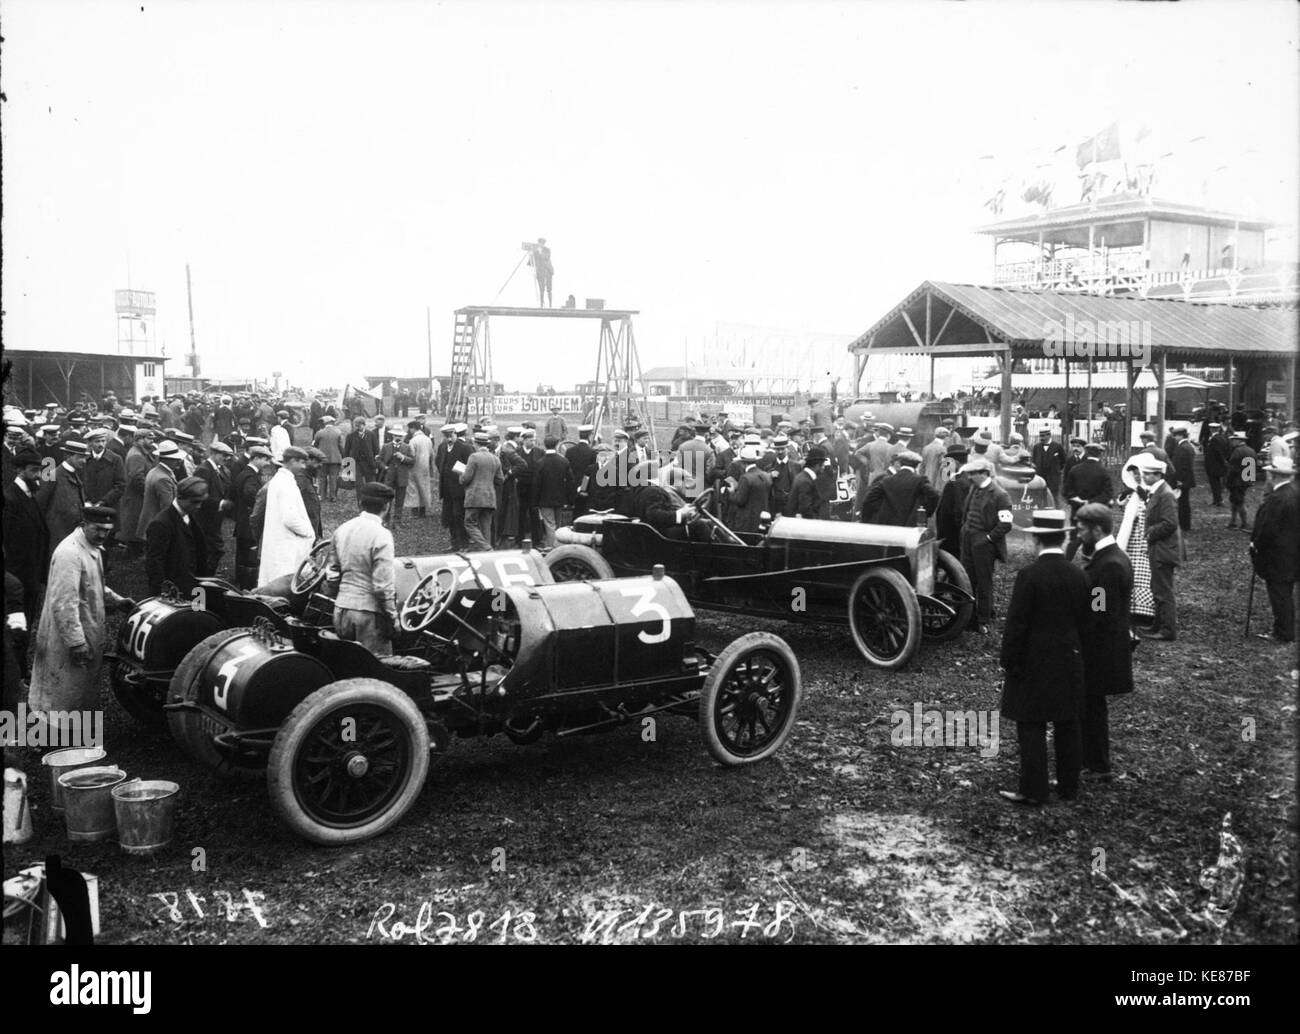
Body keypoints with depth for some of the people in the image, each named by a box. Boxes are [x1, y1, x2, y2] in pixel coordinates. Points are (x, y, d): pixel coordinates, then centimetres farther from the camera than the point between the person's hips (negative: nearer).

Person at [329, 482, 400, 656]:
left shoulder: (341, 530, 5)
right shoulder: (381, 536, -15)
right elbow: (382, 585, -17)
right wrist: (393, 619, -9)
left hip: (341, 610, 7)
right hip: (368, 612, -7)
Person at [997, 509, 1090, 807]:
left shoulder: (1029, 576, -17)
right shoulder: (1079, 576, 1)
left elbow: (1016, 624, -15)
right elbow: (1085, 623, 8)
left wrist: (1008, 661, -7)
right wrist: (1078, 653, 19)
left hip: (1033, 663, -5)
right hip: (1069, 661, 6)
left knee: (1032, 727, 1)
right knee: (1068, 726, 13)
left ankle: (1033, 791, 4)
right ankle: (1069, 786, 23)